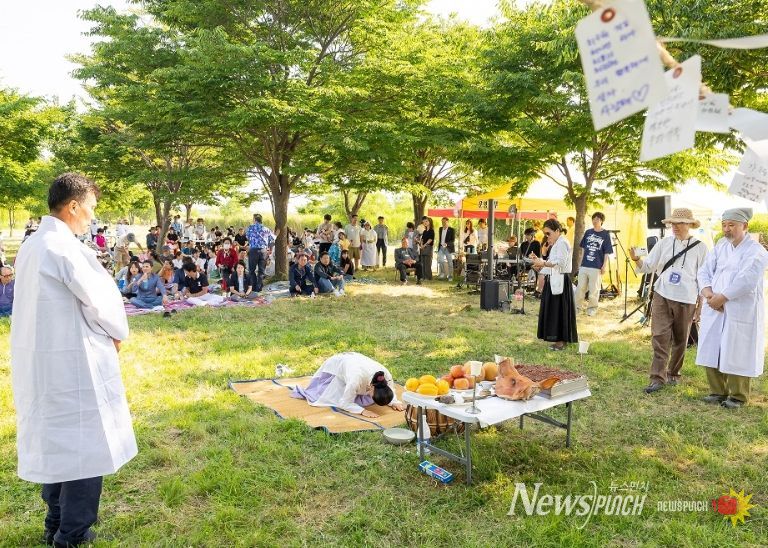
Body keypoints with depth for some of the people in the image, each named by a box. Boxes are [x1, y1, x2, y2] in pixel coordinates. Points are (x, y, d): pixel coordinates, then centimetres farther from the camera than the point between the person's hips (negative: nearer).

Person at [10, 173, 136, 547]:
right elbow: (101, 301, -17)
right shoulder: (65, 248, -19)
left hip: (38, 359, 9)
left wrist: (106, 332, 9)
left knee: (54, 440, 19)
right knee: (84, 445, 3)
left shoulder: (31, 246, 10)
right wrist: (118, 334, 2)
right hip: (73, 361, -9)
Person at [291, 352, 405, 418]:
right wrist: (363, 411, -47)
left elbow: (390, 391, -8)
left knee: (366, 398, 5)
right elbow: (345, 403, -35)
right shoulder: (357, 379, -48)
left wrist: (395, 402, -27)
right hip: (336, 365, -5)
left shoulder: (387, 375, -32)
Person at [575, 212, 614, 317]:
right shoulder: (588, 232, 9)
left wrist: (604, 266, -8)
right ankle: (577, 306, 17)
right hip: (584, 265, 3)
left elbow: (607, 252, -2)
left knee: (594, 289, 4)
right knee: (580, 287, 7)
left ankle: (592, 308, 16)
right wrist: (580, 262, 10)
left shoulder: (605, 234, -1)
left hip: (596, 267, -3)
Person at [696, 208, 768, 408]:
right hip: (715, 310, 6)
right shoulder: (720, 246, 12)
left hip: (741, 312, -6)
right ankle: (718, 391, 23)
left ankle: (738, 397, 16)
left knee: (737, 354, 1)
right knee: (712, 352, 9)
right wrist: (708, 292, -10)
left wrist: (721, 297, -18)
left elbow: (746, 281, -19)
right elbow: (705, 270, 7)